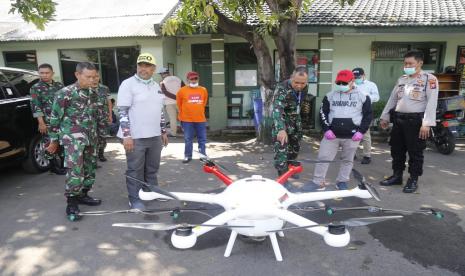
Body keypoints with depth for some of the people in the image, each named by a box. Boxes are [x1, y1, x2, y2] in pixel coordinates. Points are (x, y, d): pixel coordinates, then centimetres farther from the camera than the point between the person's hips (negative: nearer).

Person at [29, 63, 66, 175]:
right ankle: (54, 166, 14)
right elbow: (36, 107, -6)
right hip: (48, 122, -4)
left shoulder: (59, 86, 11)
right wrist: (41, 123, -12)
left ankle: (63, 163, 25)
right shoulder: (36, 88, -1)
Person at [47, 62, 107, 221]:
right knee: (75, 171, -11)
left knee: (90, 169, 12)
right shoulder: (65, 93, -10)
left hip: (91, 138, 7)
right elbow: (55, 118, -5)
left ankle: (82, 195, 29)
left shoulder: (93, 94, 8)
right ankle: (71, 204, 1)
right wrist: (54, 140, -2)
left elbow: (98, 115, 18)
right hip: (73, 138, -6)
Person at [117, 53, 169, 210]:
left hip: (154, 135, 6)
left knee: (152, 168, 17)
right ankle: (135, 199, 16)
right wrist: (127, 135, -18)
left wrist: (163, 131, 19)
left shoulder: (156, 86, 13)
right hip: (136, 136, -6)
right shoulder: (128, 84, -8)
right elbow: (122, 111, -13)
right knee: (135, 170, 4)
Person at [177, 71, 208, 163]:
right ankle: (188, 156, 19)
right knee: (188, 139, 7)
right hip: (187, 120, -2)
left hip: (201, 119, 2)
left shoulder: (203, 90, 2)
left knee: (202, 139, 9)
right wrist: (182, 115, 15)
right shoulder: (182, 90, -5)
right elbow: (179, 105, 7)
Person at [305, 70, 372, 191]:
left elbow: (368, 115, 3)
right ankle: (318, 182, 9)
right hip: (332, 134, 1)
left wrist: (361, 131, -7)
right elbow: (323, 113, 5)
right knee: (323, 157, 0)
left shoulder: (363, 96, 2)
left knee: (347, 160, 11)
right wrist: (326, 129, -6)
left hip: (352, 135, -1)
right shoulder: (330, 96, 6)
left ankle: (342, 182, 26)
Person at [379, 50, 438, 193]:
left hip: (416, 121, -6)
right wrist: (385, 117, 15)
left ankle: (413, 180, 15)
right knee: (396, 150, 12)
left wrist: (426, 123, -21)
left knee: (415, 152, 2)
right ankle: (397, 176, 26)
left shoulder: (429, 78, -6)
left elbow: (432, 102, -13)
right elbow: (392, 99, 18)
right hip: (398, 119, 6)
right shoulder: (401, 79, 13)